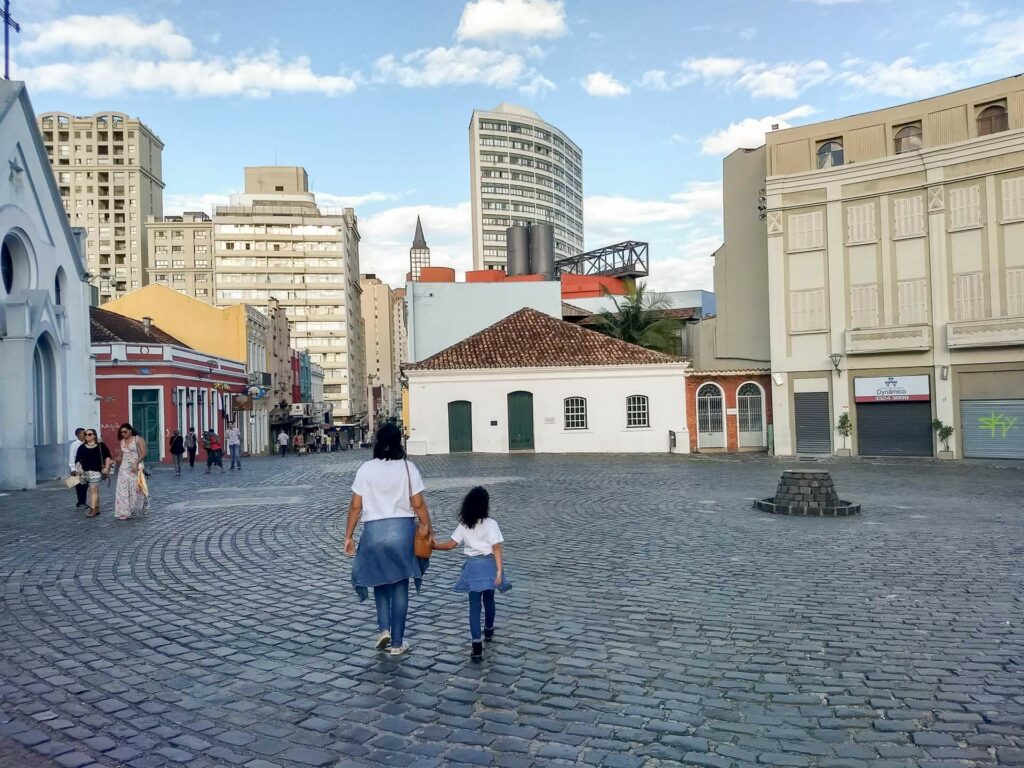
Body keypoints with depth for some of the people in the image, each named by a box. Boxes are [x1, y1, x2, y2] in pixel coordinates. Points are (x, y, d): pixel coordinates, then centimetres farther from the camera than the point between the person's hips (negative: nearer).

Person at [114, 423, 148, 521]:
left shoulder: (138, 439, -6)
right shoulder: (122, 441, 11)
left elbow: (143, 453, -12)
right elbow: (122, 455, 16)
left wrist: (136, 463, -21)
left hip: (135, 467, -5)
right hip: (124, 468, 5)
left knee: (136, 489, -1)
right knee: (123, 490, -1)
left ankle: (142, 507, 21)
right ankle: (124, 512, 0)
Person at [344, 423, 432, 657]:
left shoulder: (365, 469, -2)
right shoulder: (407, 467, -4)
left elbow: (355, 506, -2)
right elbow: (418, 504, -6)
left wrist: (349, 535, 6)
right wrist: (428, 528, 6)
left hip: (374, 530, 1)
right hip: (402, 529, 0)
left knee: (380, 581, 22)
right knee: (400, 587, 9)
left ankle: (383, 629, 9)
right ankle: (397, 643, 14)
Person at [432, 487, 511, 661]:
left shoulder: (464, 525, 0)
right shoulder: (491, 524, -6)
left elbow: (451, 545, -2)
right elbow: (496, 548, -12)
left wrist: (434, 546, 13)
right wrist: (499, 570, -13)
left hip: (472, 566, 0)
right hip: (489, 565, 0)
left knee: (474, 605, 0)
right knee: (489, 599, 22)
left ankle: (476, 645, -11)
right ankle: (489, 631, 44)